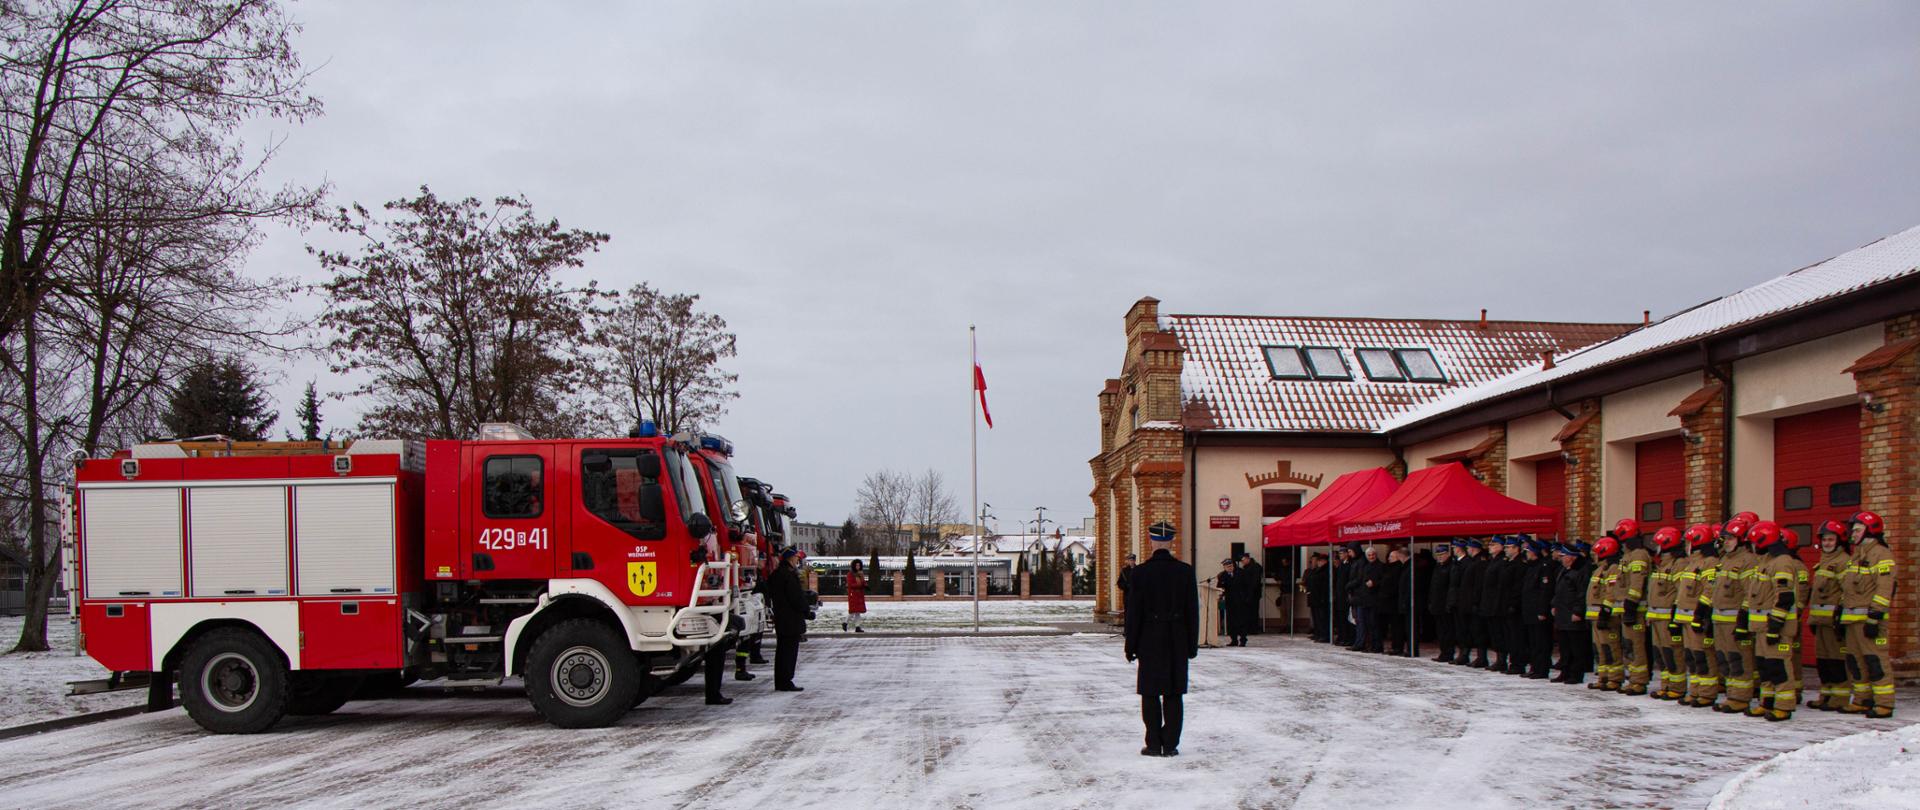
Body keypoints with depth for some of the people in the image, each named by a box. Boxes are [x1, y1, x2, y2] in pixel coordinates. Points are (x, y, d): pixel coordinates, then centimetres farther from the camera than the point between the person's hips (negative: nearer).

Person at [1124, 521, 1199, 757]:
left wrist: (1131, 645, 1)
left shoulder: (1141, 572, -8)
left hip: (1150, 640, -2)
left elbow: (1134, 611, -6)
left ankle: (1154, 744, 5)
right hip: (1177, 641, 2)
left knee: (1151, 694, 5)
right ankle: (1170, 744, 8)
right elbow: (1192, 610, 3)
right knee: (1173, 694, 7)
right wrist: (1192, 644, 10)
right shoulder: (1185, 571, -1)